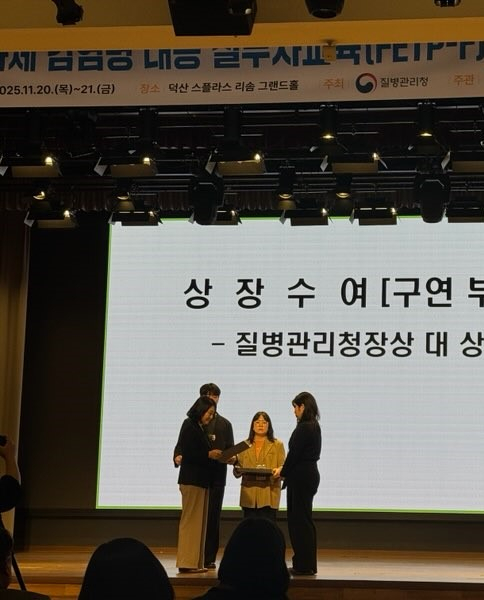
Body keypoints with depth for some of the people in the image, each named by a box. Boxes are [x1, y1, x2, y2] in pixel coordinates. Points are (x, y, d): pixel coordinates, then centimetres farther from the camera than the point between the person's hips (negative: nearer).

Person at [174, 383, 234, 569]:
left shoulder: (224, 424, 16)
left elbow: (230, 450, 11)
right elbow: (181, 445, 6)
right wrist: (177, 457, -16)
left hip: (216, 476, 1)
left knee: (212, 517, -1)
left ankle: (209, 558, 1)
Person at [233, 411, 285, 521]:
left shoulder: (277, 445, 13)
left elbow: (283, 466, 3)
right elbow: (238, 470, 13)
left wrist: (278, 470, -19)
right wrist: (237, 469, -10)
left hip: (269, 493, -2)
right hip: (249, 494, 2)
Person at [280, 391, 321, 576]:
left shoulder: (304, 428, -17)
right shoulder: (314, 426, 13)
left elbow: (294, 453, -16)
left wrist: (283, 472, -1)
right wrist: (285, 469, 18)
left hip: (301, 477, -10)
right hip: (309, 475, 10)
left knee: (300, 520, -4)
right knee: (302, 520, 14)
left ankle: (304, 565, -1)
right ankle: (306, 563, 18)